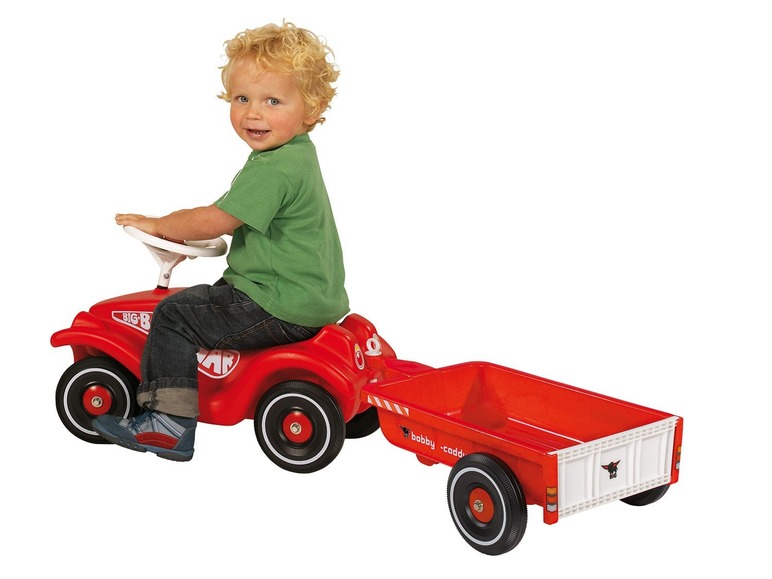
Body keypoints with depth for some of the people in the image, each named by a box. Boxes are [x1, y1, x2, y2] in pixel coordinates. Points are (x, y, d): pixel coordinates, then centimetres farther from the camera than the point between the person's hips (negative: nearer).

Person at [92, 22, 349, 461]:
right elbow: (235, 214, 25)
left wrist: (155, 225, -5)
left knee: (174, 315, -6)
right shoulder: (296, 156, 11)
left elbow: (214, 222, -21)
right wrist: (181, 229, 18)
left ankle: (169, 424, -3)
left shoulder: (274, 169, -23)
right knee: (206, 296, 30)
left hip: (282, 310, -11)